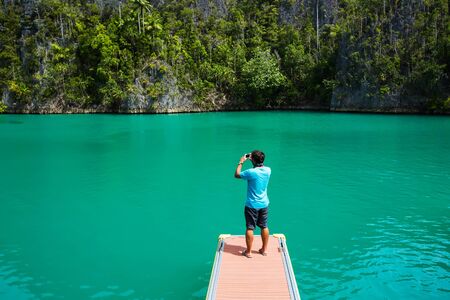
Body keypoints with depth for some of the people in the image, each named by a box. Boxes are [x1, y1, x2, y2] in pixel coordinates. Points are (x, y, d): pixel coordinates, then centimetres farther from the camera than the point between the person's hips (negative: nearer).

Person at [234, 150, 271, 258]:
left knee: (250, 228, 5)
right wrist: (252, 159, 14)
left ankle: (248, 252, 14)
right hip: (264, 204, 5)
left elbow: (236, 175, -6)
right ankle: (264, 249, 27)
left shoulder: (251, 172, -22)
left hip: (252, 205, -5)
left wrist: (241, 162, 4)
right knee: (264, 227, 16)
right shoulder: (268, 170, -5)